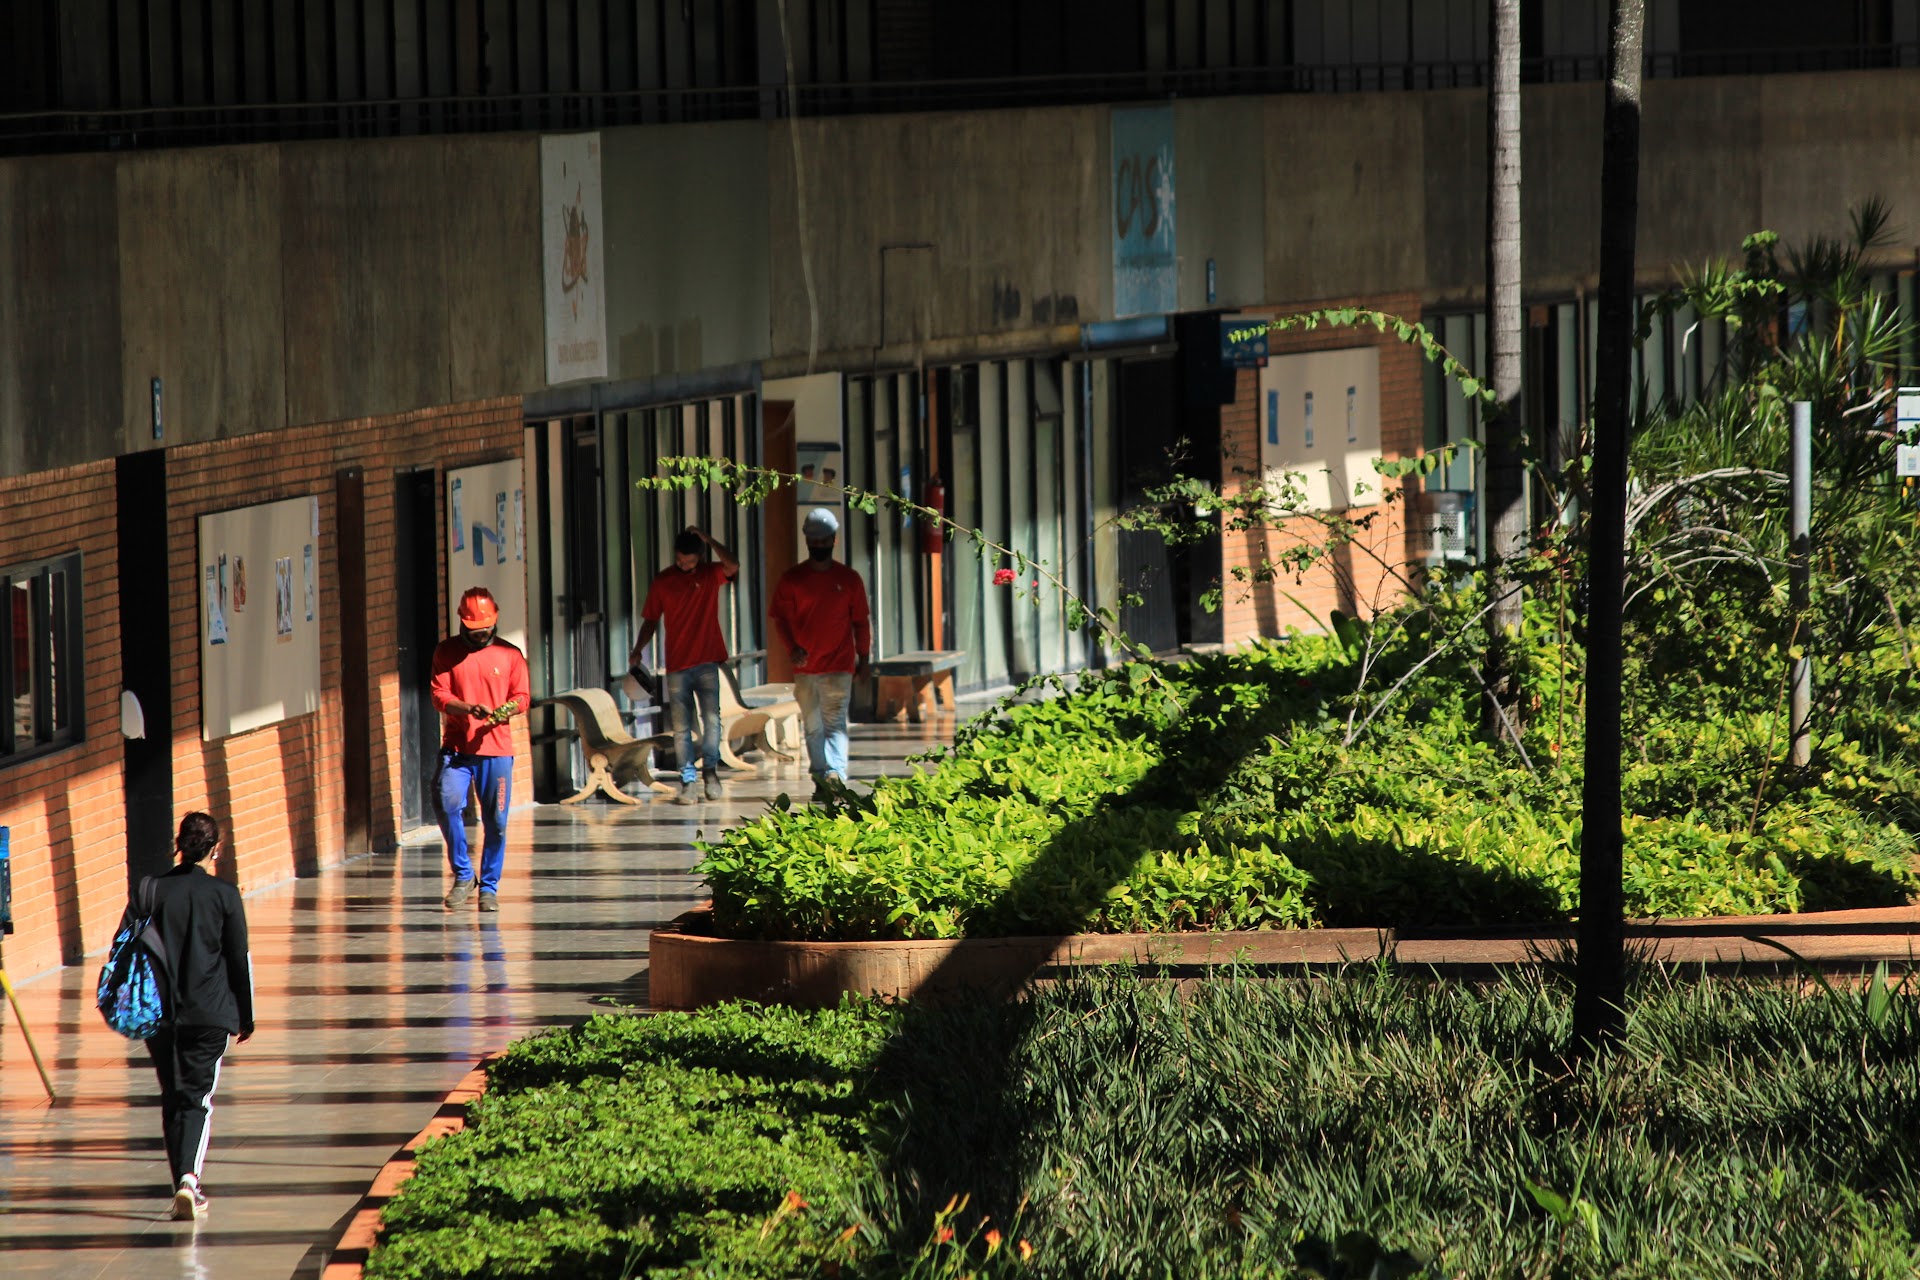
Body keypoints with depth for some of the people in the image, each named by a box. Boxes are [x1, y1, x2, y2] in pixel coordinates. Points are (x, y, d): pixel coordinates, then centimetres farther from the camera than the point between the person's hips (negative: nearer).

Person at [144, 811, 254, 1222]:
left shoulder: (155, 891, 0)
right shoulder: (224, 895, -5)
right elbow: (240, 959, 0)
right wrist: (246, 1016, 10)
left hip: (161, 1014, 2)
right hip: (210, 1013, -2)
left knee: (172, 1098, 13)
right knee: (197, 1097, -1)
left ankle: (181, 1184, 14)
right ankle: (189, 1176, -22)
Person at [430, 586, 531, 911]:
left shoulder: (510, 654, 8)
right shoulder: (446, 652, 7)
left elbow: (522, 696, 8)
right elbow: (439, 695, 0)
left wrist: (505, 710, -15)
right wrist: (470, 708, -19)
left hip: (496, 749, 0)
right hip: (456, 747, 0)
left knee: (495, 821, 0)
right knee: (448, 804, -20)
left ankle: (489, 887, 14)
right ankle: (462, 875, -2)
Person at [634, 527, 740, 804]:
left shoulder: (710, 574, 3)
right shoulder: (662, 581, 6)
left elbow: (732, 567, -19)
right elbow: (651, 620, 11)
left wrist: (706, 539, -18)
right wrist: (639, 649, -3)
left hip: (706, 663, -1)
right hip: (677, 664, 1)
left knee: (711, 717, -12)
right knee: (681, 726, -1)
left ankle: (710, 768, -3)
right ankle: (687, 781, 0)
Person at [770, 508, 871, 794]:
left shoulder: (849, 579, 5)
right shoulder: (791, 579, 4)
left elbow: (861, 621, 10)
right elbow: (781, 619, 2)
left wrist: (863, 657, 7)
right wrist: (792, 648, -15)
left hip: (839, 666, -2)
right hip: (804, 667, 2)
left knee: (835, 723, -13)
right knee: (812, 727, 7)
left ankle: (835, 772, -26)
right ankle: (821, 778, 14)